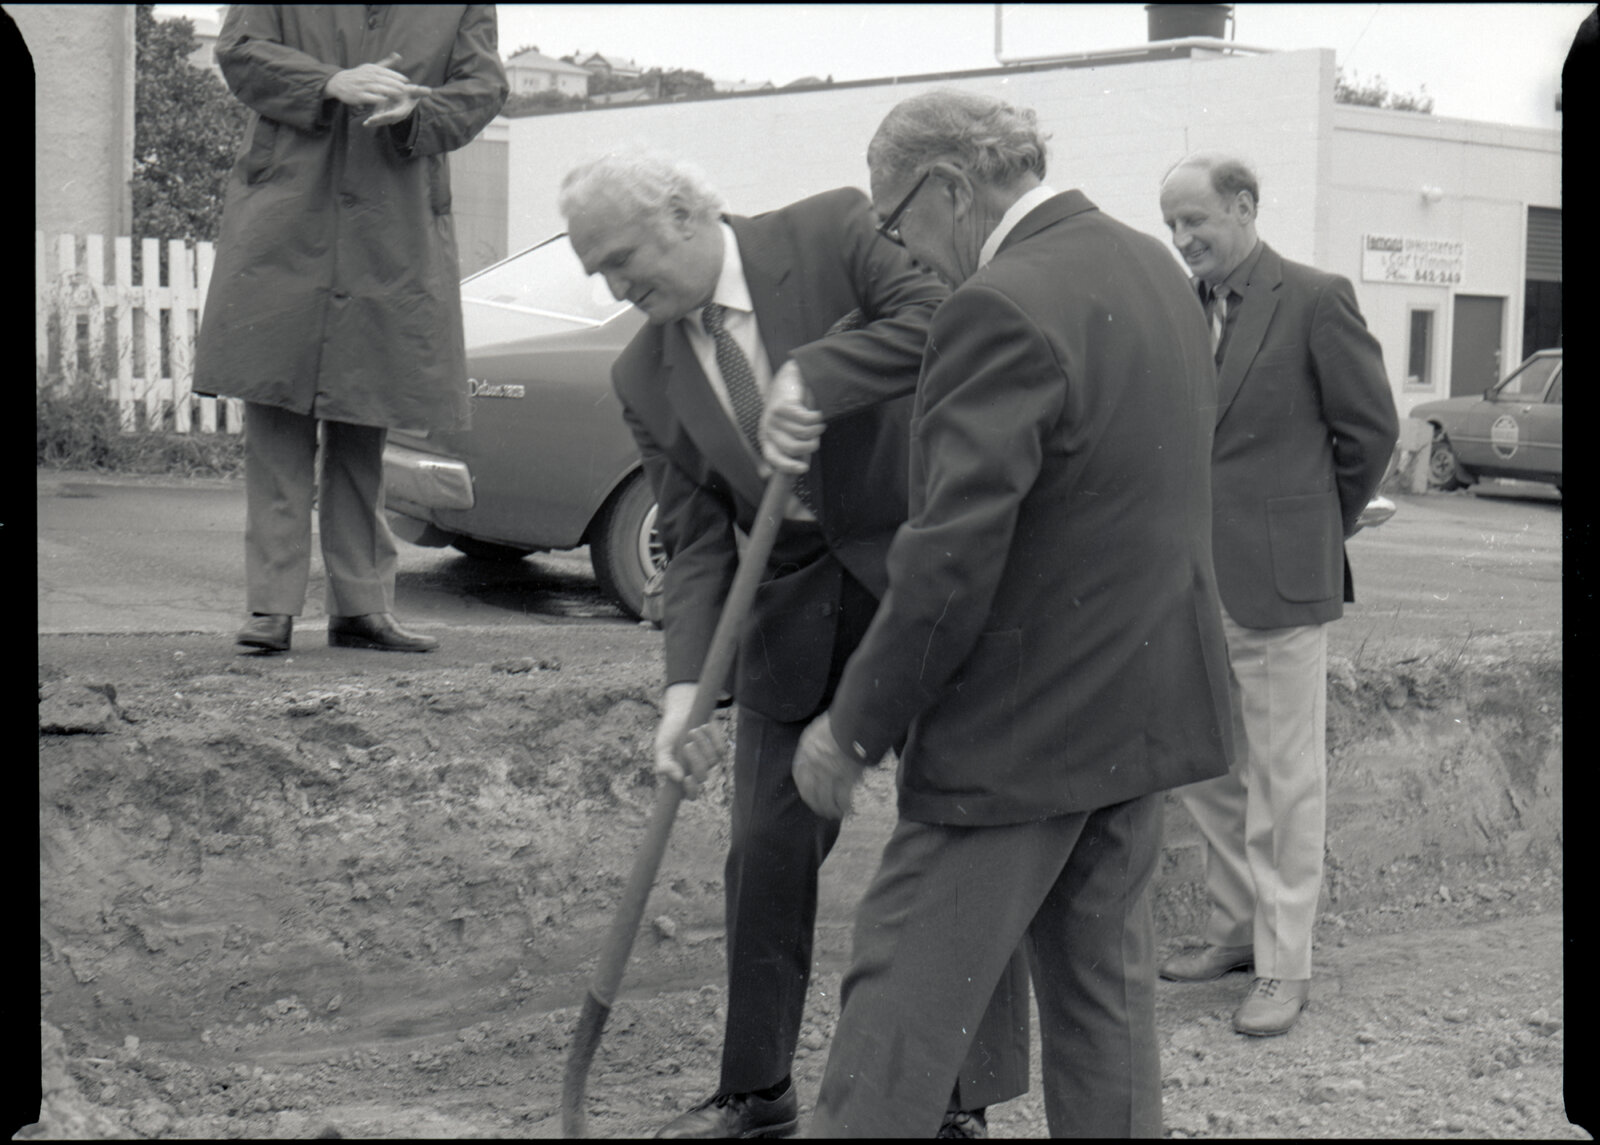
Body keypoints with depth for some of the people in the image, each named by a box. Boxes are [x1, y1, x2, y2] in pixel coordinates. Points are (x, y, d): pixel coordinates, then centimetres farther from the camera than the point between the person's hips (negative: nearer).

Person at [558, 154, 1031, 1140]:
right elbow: (697, 541, -2)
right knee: (768, 854, 8)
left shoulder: (833, 233, -9)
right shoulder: (646, 376, 2)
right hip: (796, 611, 5)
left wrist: (813, 376, -30)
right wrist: (687, 683, -15)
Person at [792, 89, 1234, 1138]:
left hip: (1024, 728, -9)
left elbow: (952, 562, -23)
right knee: (1104, 991, 17)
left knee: (906, 1001, 0)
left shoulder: (1004, 309, -20)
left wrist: (855, 727, -13)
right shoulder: (1154, 271, 8)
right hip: (1146, 704, 9)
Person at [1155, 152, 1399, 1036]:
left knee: (1284, 777, 0)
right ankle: (1235, 927, 29)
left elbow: (1370, 429, -1)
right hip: (1190, 580, 6)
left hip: (1276, 579, -6)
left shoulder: (1315, 300, -7)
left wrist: (1316, 528, 5)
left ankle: (1283, 967, 8)